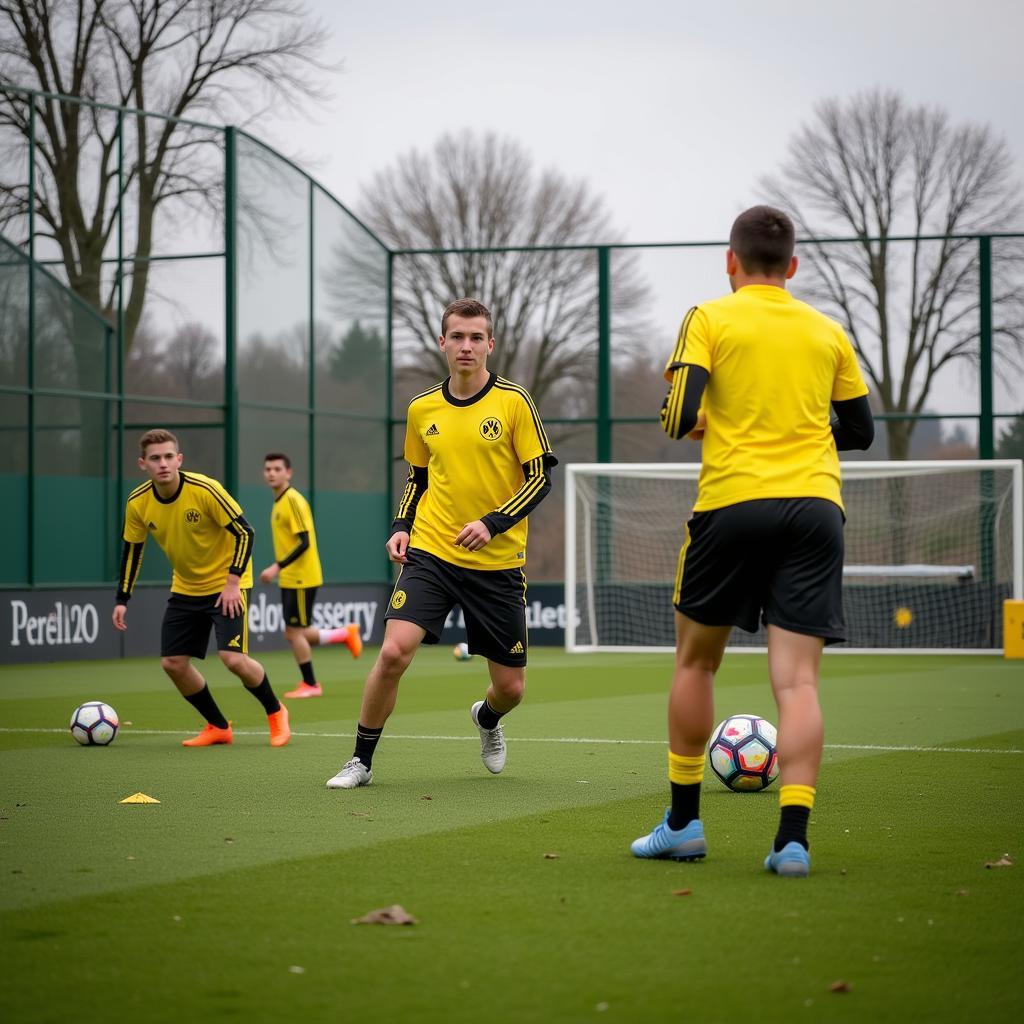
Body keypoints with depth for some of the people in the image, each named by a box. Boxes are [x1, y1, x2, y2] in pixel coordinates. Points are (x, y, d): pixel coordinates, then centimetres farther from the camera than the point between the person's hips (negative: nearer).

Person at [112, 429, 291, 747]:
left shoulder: (204, 489, -24)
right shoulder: (138, 503, -9)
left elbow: (244, 532, -18)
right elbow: (132, 551, 6)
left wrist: (233, 582, -21)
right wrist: (122, 599, 2)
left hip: (226, 584, -6)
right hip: (185, 588, 6)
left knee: (233, 659, -18)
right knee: (172, 663, 0)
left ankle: (276, 713, 9)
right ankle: (218, 727, 20)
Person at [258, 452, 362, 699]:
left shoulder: (293, 501, -15)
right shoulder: (279, 502, 13)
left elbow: (304, 542, -22)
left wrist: (277, 567, -25)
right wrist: (280, 569, 18)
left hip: (302, 579, -9)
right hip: (289, 579, 9)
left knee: (294, 631, -3)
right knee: (293, 634, 10)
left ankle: (310, 684, 9)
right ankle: (346, 634, 22)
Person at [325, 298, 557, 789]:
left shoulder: (513, 402, -6)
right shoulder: (422, 409, 5)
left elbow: (540, 477, -5)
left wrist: (493, 523, -17)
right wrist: (401, 526, 2)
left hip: (498, 564, -1)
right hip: (430, 553, 1)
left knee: (511, 687, 5)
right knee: (394, 652, -20)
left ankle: (486, 719, 43)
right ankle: (361, 760, -2)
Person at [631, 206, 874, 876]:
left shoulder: (711, 320, 3)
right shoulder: (828, 332, 13)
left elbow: (679, 418, -7)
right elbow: (860, 431, 18)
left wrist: (695, 424, 16)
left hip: (733, 502, -2)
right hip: (816, 505, 2)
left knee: (696, 662, 15)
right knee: (797, 679, -3)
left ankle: (684, 823, 20)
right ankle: (793, 837, -15)